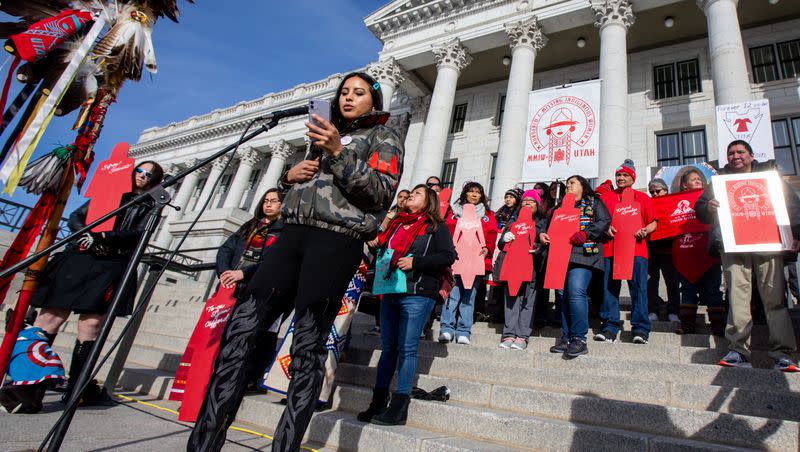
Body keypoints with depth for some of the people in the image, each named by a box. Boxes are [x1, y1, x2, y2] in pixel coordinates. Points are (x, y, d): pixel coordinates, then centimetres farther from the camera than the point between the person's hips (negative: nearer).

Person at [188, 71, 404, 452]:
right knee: (241, 325, -7)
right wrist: (290, 175, 10)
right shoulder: (328, 134, 30)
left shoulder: (384, 138, 11)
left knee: (308, 345, -8)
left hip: (337, 239, -6)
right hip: (295, 232, 6)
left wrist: (339, 152, -15)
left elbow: (380, 195, -5)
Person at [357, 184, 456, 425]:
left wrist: (415, 262, -15)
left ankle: (398, 409, 4)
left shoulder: (435, 227, 3)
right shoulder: (397, 224, 20)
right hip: (390, 292, 6)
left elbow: (448, 256, -9)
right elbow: (382, 248, 31)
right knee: (387, 347, 9)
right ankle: (378, 403, 17)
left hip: (417, 294, -6)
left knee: (407, 349, -4)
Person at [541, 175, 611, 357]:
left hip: (583, 254, -6)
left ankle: (579, 339, -14)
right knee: (565, 295, 3)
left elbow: (604, 221, -3)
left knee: (575, 292, -20)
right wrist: (542, 234, 4)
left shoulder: (594, 202, 12)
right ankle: (566, 338, 8)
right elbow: (548, 224, 27)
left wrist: (584, 235, -15)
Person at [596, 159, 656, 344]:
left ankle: (641, 328, 0)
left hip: (636, 248, -1)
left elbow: (653, 223, 13)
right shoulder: (606, 197, 17)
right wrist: (605, 228, -6)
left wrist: (644, 231, -8)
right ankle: (610, 327, 3)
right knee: (609, 288, -2)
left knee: (638, 288, -6)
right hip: (610, 249, 1)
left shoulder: (643, 198, 16)